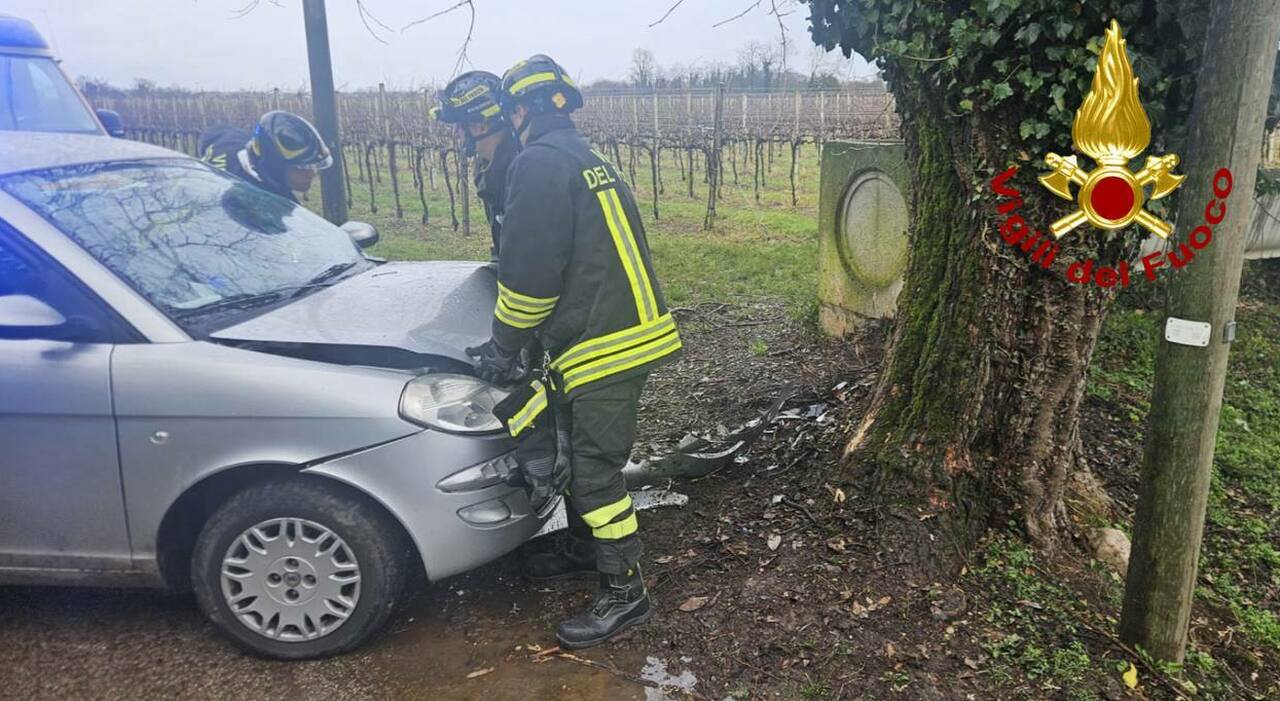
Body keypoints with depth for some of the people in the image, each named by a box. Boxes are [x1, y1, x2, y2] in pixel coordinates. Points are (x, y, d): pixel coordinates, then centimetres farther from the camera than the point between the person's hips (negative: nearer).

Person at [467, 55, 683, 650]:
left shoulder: (539, 163, -12)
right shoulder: (590, 160, 19)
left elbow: (529, 270, -18)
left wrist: (504, 345, -5)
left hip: (603, 347, -10)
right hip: (631, 330, 10)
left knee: (595, 469, -1)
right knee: (581, 453, 22)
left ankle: (624, 592, 11)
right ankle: (584, 548, 39)